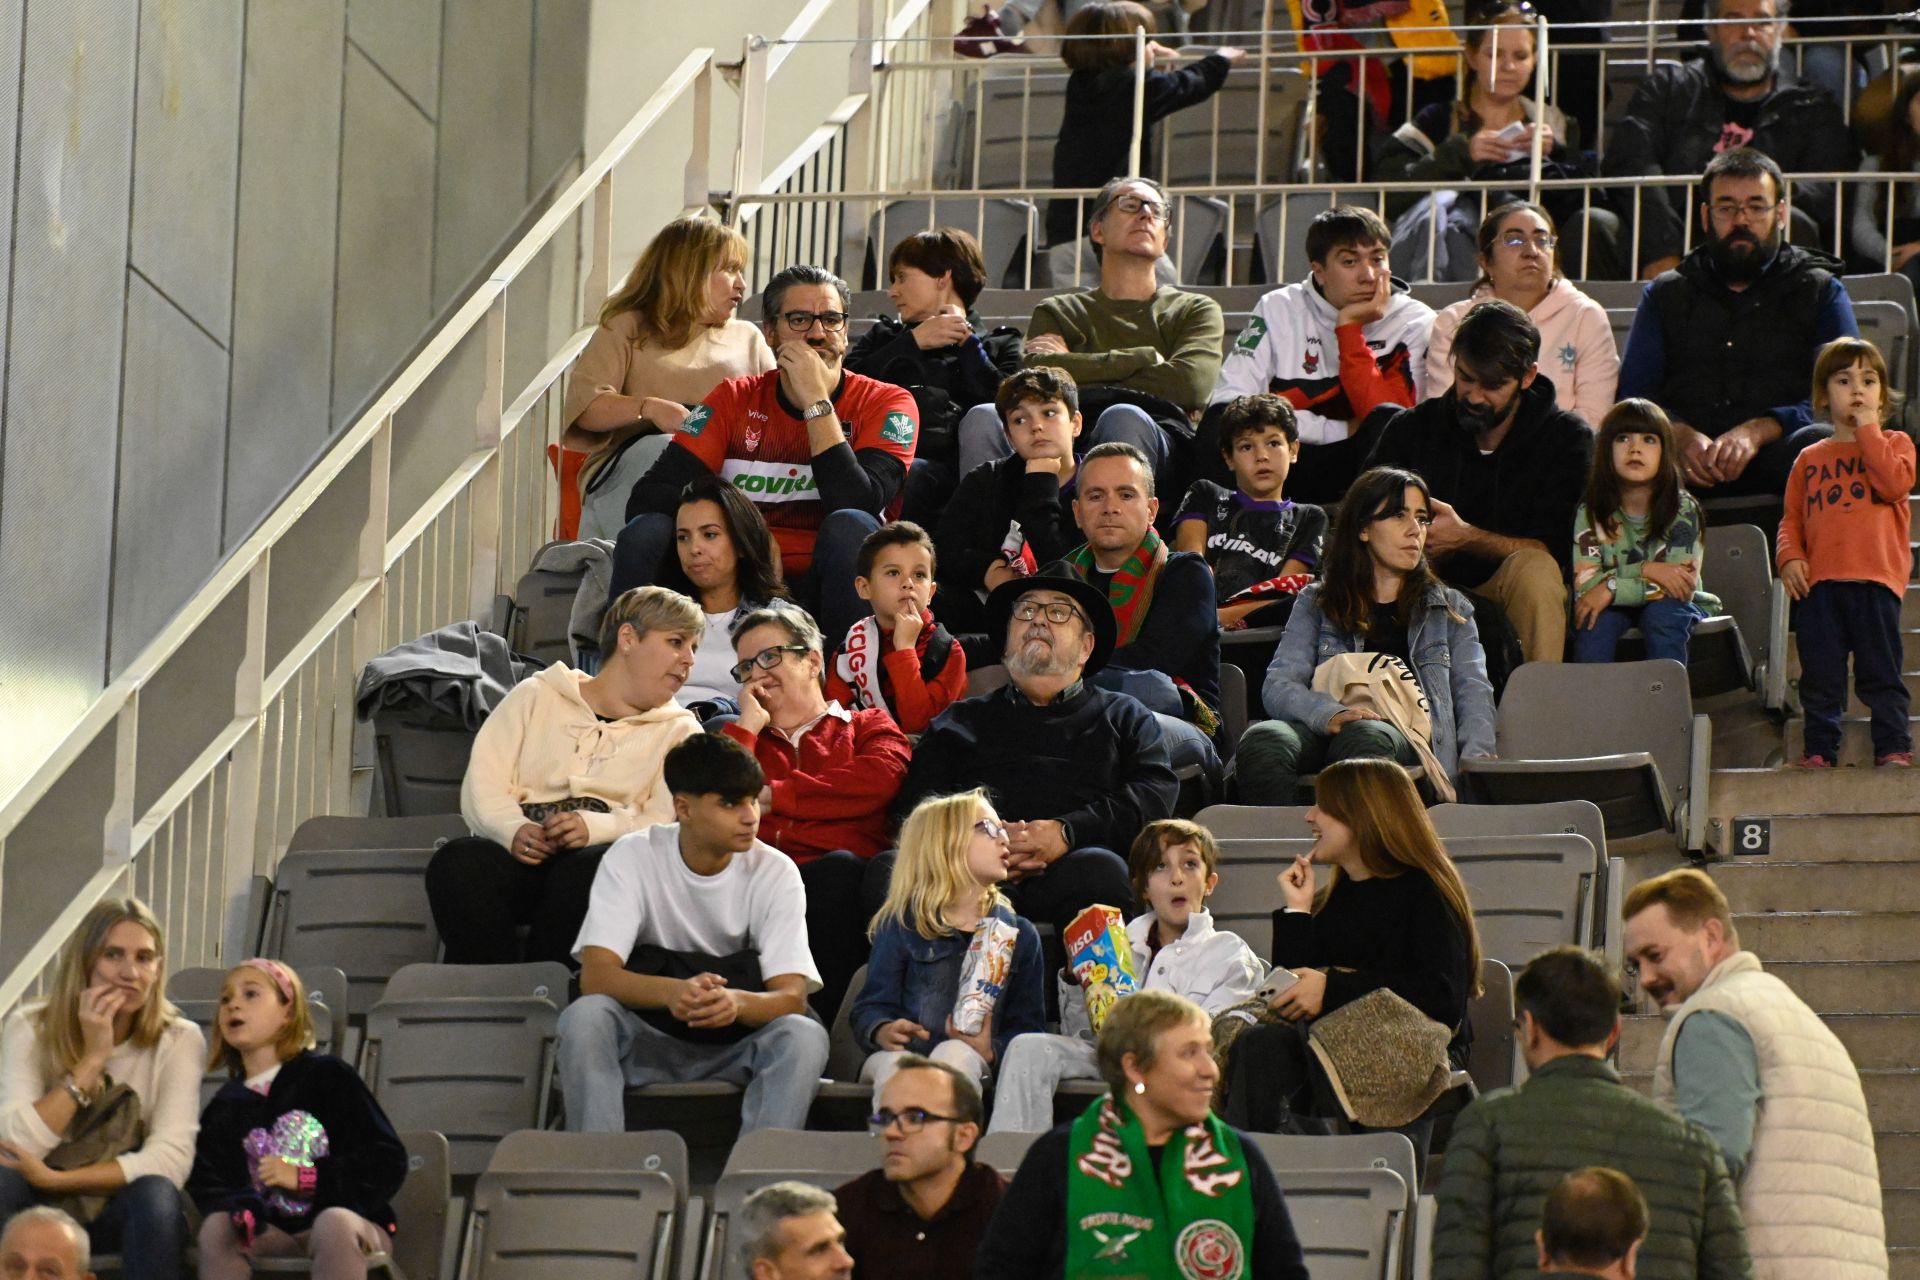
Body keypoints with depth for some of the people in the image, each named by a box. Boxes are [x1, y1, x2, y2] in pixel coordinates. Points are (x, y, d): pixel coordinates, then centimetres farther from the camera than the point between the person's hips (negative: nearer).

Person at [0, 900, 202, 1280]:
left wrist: (52, 1178, -24)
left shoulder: (179, 1041, -5)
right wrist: (92, 1059, -20)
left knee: (155, 1192, -34)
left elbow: (171, 1159, -19)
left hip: (125, 1215, 0)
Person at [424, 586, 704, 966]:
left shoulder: (680, 731, 22)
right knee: (458, 862, -33)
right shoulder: (536, 696, 23)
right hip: (524, 855, 1)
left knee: (589, 871, -37)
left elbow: (671, 820, 2)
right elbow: (482, 785, 9)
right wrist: (514, 829, -14)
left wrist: (597, 827, -18)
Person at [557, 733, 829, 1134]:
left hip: (736, 1047, 1)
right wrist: (672, 993, -38)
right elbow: (595, 976, -17)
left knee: (805, 1036, -30)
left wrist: (738, 1003, -37)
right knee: (585, 1015, -31)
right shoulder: (632, 857, -6)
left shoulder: (775, 872, -3)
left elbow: (792, 997, -12)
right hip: (648, 1038, -1)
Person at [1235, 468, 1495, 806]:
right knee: (1262, 741, -36)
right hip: (1327, 733, 1)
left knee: (1366, 737, -39)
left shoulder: (1449, 610, 29)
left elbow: (1473, 692, 16)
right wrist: (1331, 714, -15)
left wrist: (1476, 756, -8)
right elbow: (1278, 686, 9)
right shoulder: (1316, 603, 24)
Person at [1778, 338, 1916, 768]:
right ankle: (1820, 747, 12)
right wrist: (1790, 556, -4)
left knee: (1881, 672, -2)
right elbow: (1792, 516, 14)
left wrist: (1868, 431, -6)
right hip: (1819, 580, 3)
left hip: (1876, 578, -3)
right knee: (1820, 675, 4)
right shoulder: (1810, 459, 16)